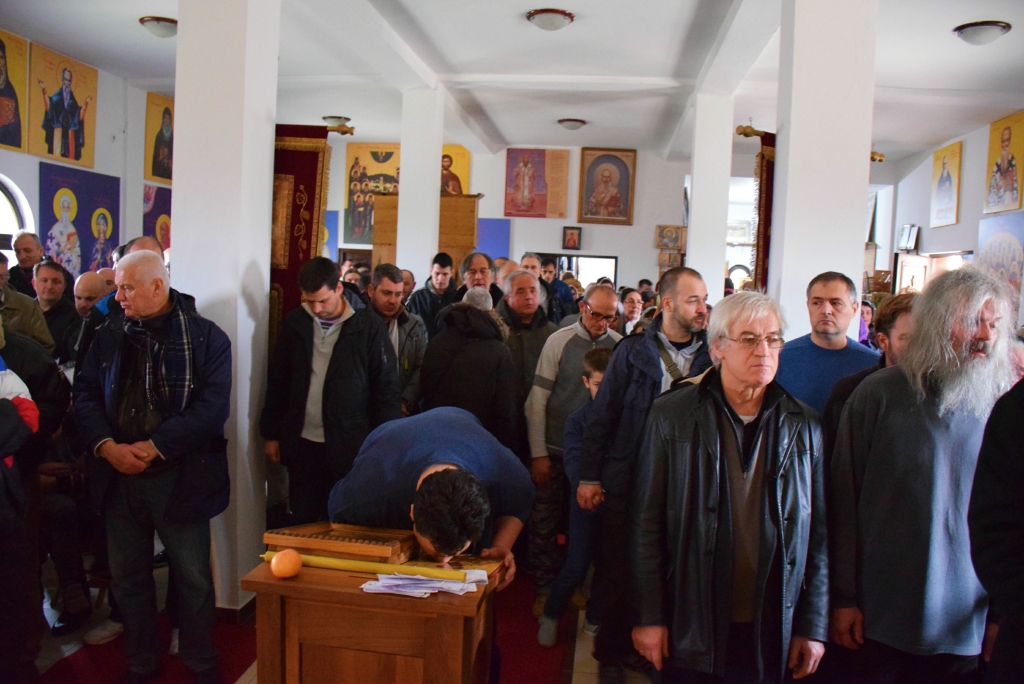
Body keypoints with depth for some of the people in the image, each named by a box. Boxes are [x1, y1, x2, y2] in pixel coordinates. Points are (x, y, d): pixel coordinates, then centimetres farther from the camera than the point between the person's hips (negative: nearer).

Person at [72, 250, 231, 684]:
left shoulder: (205, 338, -7)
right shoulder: (109, 337, 8)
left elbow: (213, 406, -14)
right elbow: (85, 395, 4)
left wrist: (155, 446, -19)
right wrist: (106, 446, -13)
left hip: (179, 476, -4)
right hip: (119, 476, 4)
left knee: (193, 578, 8)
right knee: (128, 577, 16)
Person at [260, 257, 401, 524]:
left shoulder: (369, 327, -7)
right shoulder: (294, 322, 4)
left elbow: (387, 388, -4)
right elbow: (277, 380, 11)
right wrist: (271, 433, 10)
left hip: (351, 446, -3)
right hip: (301, 442, 3)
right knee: (302, 522, 12)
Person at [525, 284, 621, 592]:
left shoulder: (620, 345, -3)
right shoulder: (559, 341, -7)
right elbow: (537, 399, -6)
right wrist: (538, 453, -7)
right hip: (554, 450, -1)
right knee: (544, 522, 7)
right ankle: (545, 587, 26)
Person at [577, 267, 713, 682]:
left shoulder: (710, 355, 1)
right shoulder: (633, 351, -3)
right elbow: (602, 415, -2)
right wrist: (589, 477, -4)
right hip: (628, 483, -1)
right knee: (619, 574, 9)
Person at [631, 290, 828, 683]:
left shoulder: (804, 426, 2)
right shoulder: (671, 416, -4)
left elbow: (818, 533, 4)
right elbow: (646, 522, -3)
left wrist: (813, 625, 3)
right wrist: (648, 616, -5)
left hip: (772, 630, 2)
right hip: (690, 627, -1)